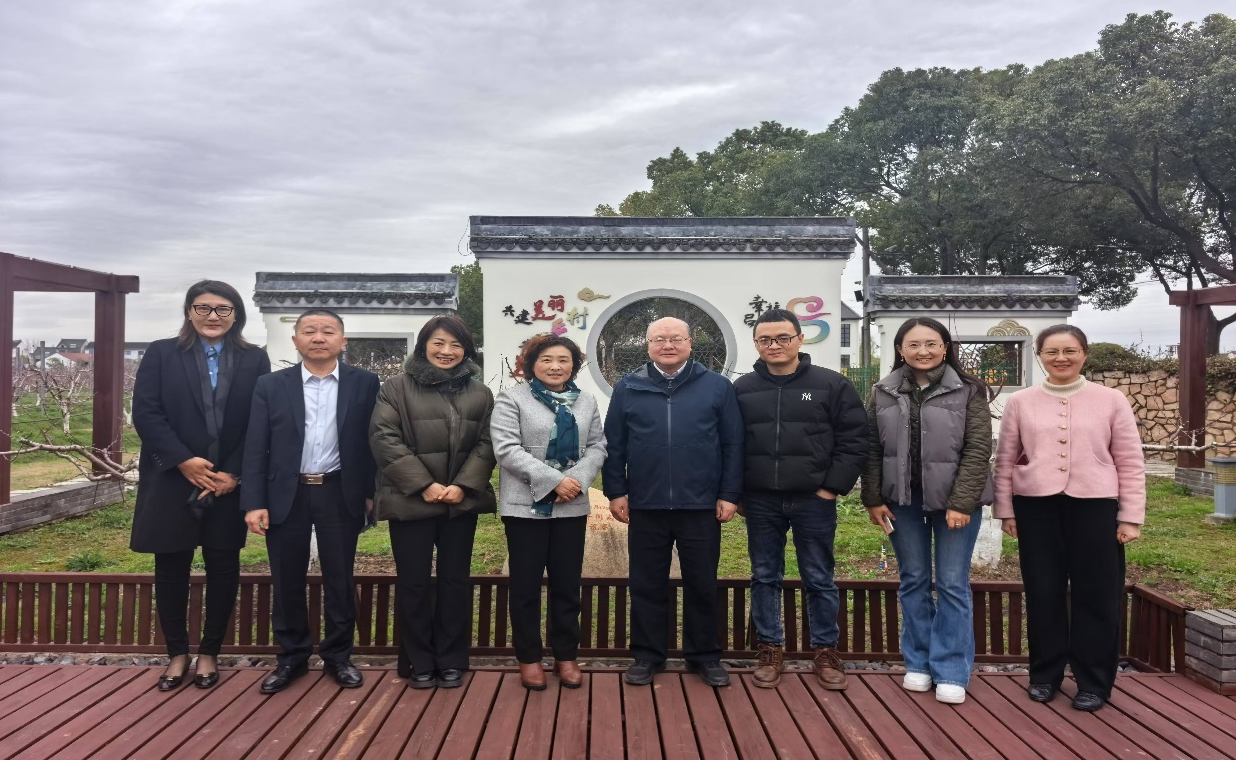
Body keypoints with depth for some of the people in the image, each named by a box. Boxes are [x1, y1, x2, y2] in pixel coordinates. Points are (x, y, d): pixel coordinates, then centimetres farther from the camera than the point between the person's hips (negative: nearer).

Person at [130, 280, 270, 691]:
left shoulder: (255, 360, 4)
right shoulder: (161, 353, 4)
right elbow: (145, 413, -5)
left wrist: (233, 474, -10)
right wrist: (183, 461, -15)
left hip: (229, 483, 1)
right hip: (171, 481, 0)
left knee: (223, 568, 7)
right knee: (171, 567, 7)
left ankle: (209, 653, 23)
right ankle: (177, 654, 23)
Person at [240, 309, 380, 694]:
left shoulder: (364, 383, 0)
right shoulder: (271, 385, 3)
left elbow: (373, 440, 1)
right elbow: (256, 448, 0)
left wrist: (372, 492, -3)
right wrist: (254, 502, -6)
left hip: (340, 494, -1)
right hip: (286, 495, 1)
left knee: (339, 580, 8)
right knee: (287, 581, 10)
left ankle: (338, 655, 23)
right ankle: (292, 657, 26)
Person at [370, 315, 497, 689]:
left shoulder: (479, 393, 9)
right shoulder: (397, 387, -1)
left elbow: (487, 443, 3)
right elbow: (384, 439, -9)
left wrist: (463, 485, -12)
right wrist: (424, 485, -15)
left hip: (461, 501, 3)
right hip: (410, 501, -2)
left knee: (455, 580, 9)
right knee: (414, 582, 5)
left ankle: (451, 661, 21)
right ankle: (419, 662, 19)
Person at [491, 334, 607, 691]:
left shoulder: (586, 401, 10)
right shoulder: (512, 399, -5)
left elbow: (597, 447, 7)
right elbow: (506, 449, -14)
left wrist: (578, 479, -13)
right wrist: (554, 480, -20)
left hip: (572, 507, 4)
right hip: (526, 506, -3)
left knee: (567, 583, 10)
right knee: (526, 584, 5)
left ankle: (566, 656, 23)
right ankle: (529, 658, 19)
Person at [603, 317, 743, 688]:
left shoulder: (717, 386, 3)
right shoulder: (627, 388, 5)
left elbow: (733, 445, 3)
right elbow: (613, 445, 6)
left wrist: (729, 495, -2)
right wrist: (616, 492, 1)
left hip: (701, 505, 0)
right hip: (645, 505, 1)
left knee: (702, 584, 9)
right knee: (647, 584, 10)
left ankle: (705, 655, 24)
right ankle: (647, 655, 23)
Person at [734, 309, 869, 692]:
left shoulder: (832, 384, -2)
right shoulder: (742, 388, 5)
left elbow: (854, 441, -3)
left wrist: (832, 487, -8)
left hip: (814, 500, -2)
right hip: (760, 502, 2)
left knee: (819, 579, 8)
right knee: (765, 578, 10)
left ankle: (826, 651, 22)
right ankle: (770, 650, 22)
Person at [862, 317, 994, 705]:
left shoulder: (969, 391, -4)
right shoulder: (884, 393, 4)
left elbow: (977, 450, -9)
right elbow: (872, 450, 5)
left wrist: (961, 503, -16)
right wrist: (873, 499, -2)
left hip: (954, 500, -3)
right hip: (902, 501, 3)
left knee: (952, 585, 2)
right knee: (913, 581, 11)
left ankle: (951, 671, 12)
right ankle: (918, 663, 23)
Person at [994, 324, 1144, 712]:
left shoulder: (1111, 400, 1)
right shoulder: (1020, 402, 4)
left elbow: (1130, 463, 2)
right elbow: (1005, 460, 7)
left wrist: (1130, 516, -1)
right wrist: (1005, 510, 5)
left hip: (1095, 506, -1)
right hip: (1036, 507, 1)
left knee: (1096, 594, 6)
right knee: (1043, 592, 9)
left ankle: (1093, 681, 21)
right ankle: (1045, 674, 24)